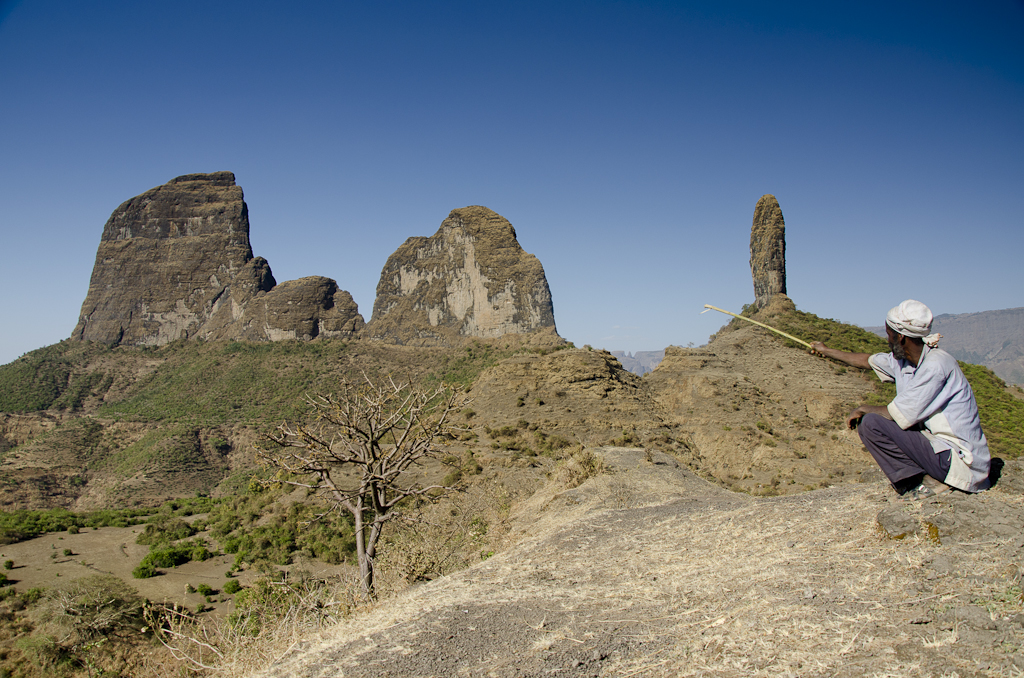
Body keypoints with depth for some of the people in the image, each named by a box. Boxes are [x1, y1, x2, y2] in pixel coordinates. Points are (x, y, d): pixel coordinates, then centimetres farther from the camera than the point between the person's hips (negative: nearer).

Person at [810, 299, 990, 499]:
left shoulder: (935, 365, -22)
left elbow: (901, 415, -23)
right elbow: (868, 361, 24)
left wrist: (863, 409, -5)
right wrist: (827, 351, 36)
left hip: (960, 460, -9)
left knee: (871, 423, -18)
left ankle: (929, 482, -9)